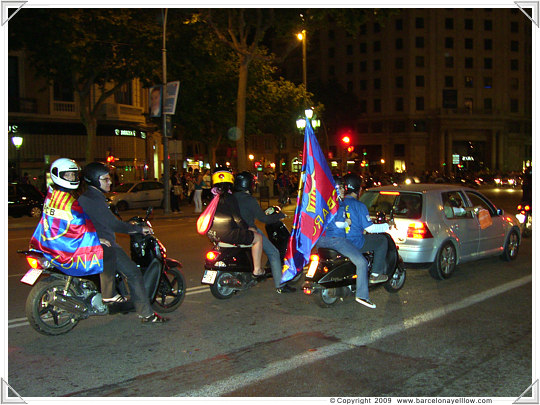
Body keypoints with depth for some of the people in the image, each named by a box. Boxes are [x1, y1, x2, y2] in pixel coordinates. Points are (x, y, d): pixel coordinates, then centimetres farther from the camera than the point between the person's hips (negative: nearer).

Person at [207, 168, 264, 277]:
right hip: (227, 234, -9)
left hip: (212, 234, 9)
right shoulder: (229, 198, -16)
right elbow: (238, 219, -16)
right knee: (258, 237, 5)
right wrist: (249, 228, 1)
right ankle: (257, 270, 7)